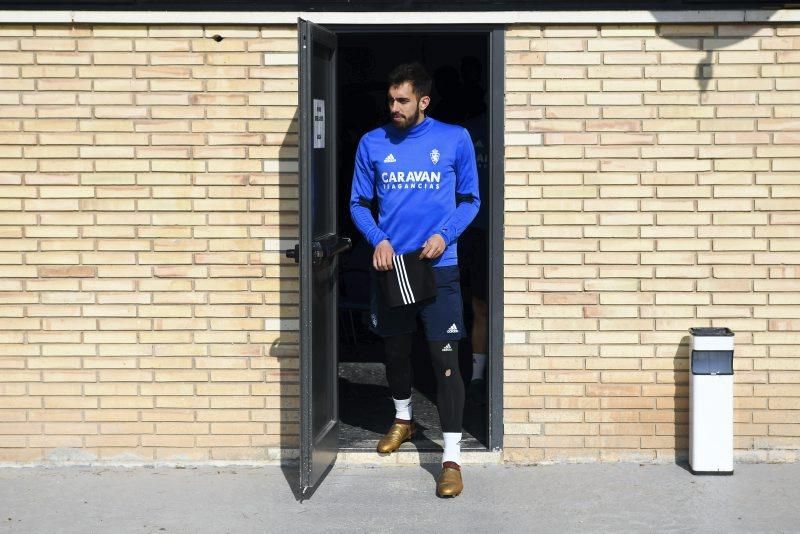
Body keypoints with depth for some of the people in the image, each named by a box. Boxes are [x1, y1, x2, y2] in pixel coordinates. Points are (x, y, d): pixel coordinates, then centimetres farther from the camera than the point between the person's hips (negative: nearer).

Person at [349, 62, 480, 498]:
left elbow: (470, 200, 4)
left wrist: (445, 235, -13)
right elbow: (359, 203, 9)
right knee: (395, 349, 17)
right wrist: (378, 239, -10)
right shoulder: (372, 143, 3)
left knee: (445, 359, -8)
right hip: (389, 264, 3)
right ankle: (403, 419, 44)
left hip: (438, 266, -3)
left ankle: (451, 458, -6)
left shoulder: (455, 139, -2)